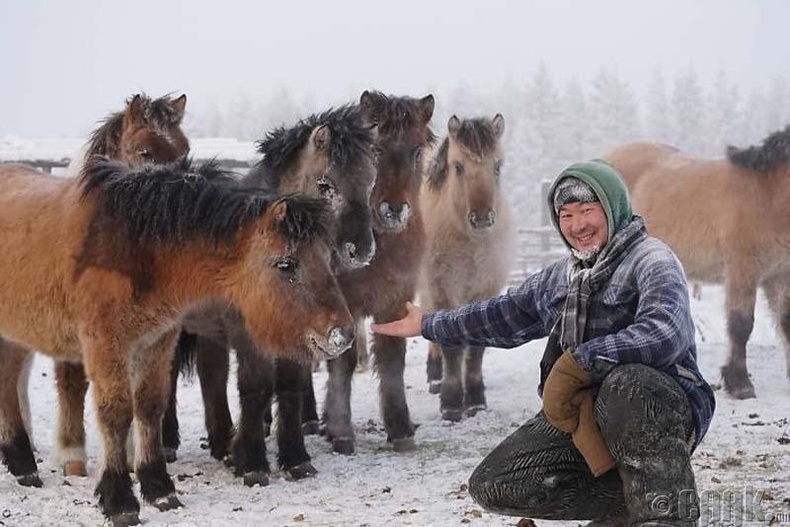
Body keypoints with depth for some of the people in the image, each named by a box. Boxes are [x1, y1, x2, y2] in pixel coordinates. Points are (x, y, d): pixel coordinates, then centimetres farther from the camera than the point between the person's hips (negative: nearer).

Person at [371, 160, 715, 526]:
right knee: (493, 486, -6)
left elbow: (665, 333, -31)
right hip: (582, 411, 8)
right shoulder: (559, 277, 16)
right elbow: (503, 316, 34)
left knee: (626, 383, -42)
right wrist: (428, 325, 44)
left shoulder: (650, 260, -10)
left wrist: (578, 362, -29)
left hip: (662, 408, -8)